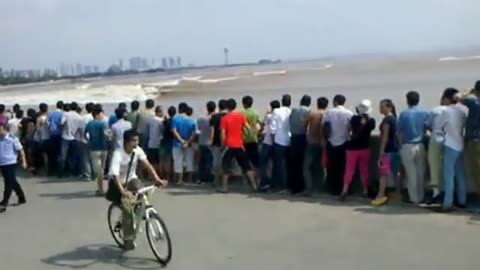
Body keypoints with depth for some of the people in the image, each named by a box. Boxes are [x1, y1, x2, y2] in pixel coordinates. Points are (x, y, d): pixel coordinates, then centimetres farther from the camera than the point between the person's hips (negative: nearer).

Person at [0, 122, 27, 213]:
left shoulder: (12, 139, -11)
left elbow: (20, 150, -4)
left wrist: (23, 161, -5)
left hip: (11, 164, -6)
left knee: (9, 184, -5)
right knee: (13, 182, 18)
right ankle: (21, 198, 34)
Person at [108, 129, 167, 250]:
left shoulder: (138, 150, -12)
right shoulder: (118, 154, -26)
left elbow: (147, 165, -18)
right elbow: (115, 175, -37)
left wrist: (157, 179, -34)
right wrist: (123, 191, -51)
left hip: (131, 179, 5)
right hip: (118, 182, -4)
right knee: (127, 207, -21)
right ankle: (128, 239, -6)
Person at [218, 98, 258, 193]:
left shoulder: (225, 118, -4)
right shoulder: (241, 116, 2)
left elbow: (223, 134, -8)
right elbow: (248, 127, -4)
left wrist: (223, 144, 2)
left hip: (229, 146, -2)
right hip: (239, 145, 2)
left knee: (226, 166, 6)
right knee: (247, 166, 10)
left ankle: (224, 187, 4)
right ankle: (254, 185, 7)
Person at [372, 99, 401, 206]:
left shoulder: (386, 119, -13)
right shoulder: (394, 118, 15)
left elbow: (385, 136, -17)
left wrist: (382, 150, -18)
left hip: (387, 150, -10)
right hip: (395, 149, 10)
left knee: (383, 172, -9)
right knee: (395, 173, 13)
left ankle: (381, 196, -12)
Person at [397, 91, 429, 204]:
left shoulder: (404, 114, -6)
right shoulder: (424, 113, -1)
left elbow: (400, 132, -3)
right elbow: (427, 129, 1)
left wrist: (401, 145, 9)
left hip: (407, 146, -2)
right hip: (421, 146, 2)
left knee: (411, 173, 4)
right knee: (421, 173, 11)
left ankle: (414, 198, 8)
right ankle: (421, 197, 18)